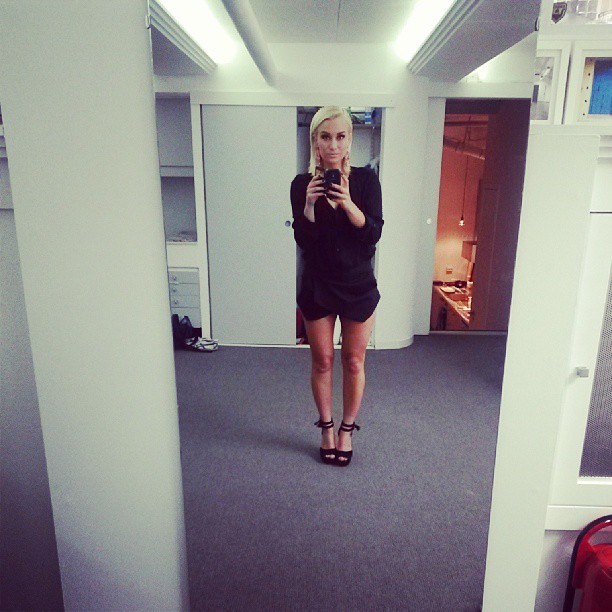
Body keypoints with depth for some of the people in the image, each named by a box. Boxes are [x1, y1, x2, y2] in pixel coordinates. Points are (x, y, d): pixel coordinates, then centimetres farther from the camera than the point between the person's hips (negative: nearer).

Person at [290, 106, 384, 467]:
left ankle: (347, 430, 29)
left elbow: (374, 233, -12)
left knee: (354, 361, 10)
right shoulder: (303, 184, -4)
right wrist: (309, 206, -24)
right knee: (322, 361, 11)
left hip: (359, 285, 0)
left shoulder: (366, 180, -5)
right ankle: (327, 426, 31)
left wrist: (348, 204, -27)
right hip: (317, 286, 0)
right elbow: (303, 241, -8)